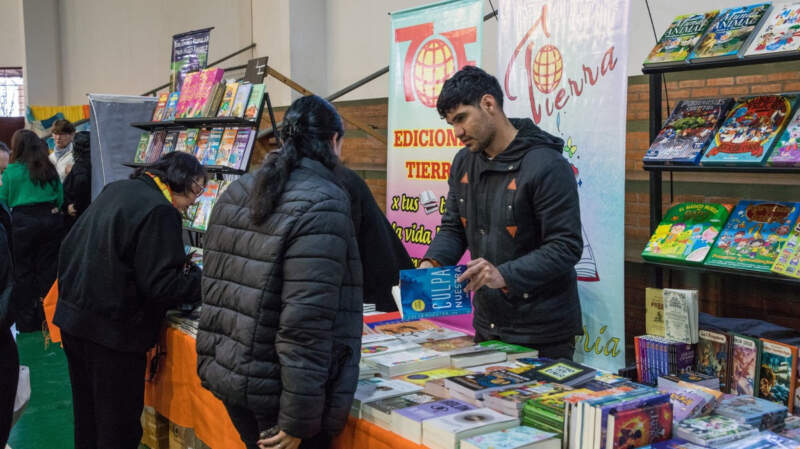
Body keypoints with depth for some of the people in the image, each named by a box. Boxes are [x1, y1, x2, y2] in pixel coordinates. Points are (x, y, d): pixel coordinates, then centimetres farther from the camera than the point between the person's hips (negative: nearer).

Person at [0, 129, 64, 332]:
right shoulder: (50, 169, 6)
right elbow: (60, 198, 8)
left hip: (23, 222, -3)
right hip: (51, 220, 3)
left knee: (23, 271, 7)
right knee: (47, 269, 9)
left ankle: (26, 321, 11)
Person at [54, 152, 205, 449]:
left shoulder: (114, 190, 8)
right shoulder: (159, 211, -19)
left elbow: (70, 247, 19)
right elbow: (161, 285, -23)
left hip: (72, 316, 9)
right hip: (113, 331, -9)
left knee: (87, 411, 23)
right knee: (118, 425, 5)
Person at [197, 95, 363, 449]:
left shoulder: (236, 192, 7)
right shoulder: (322, 204, -17)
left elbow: (218, 288, 13)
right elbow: (307, 323, -23)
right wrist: (297, 420, -20)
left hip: (227, 375, 8)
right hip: (275, 389, -8)